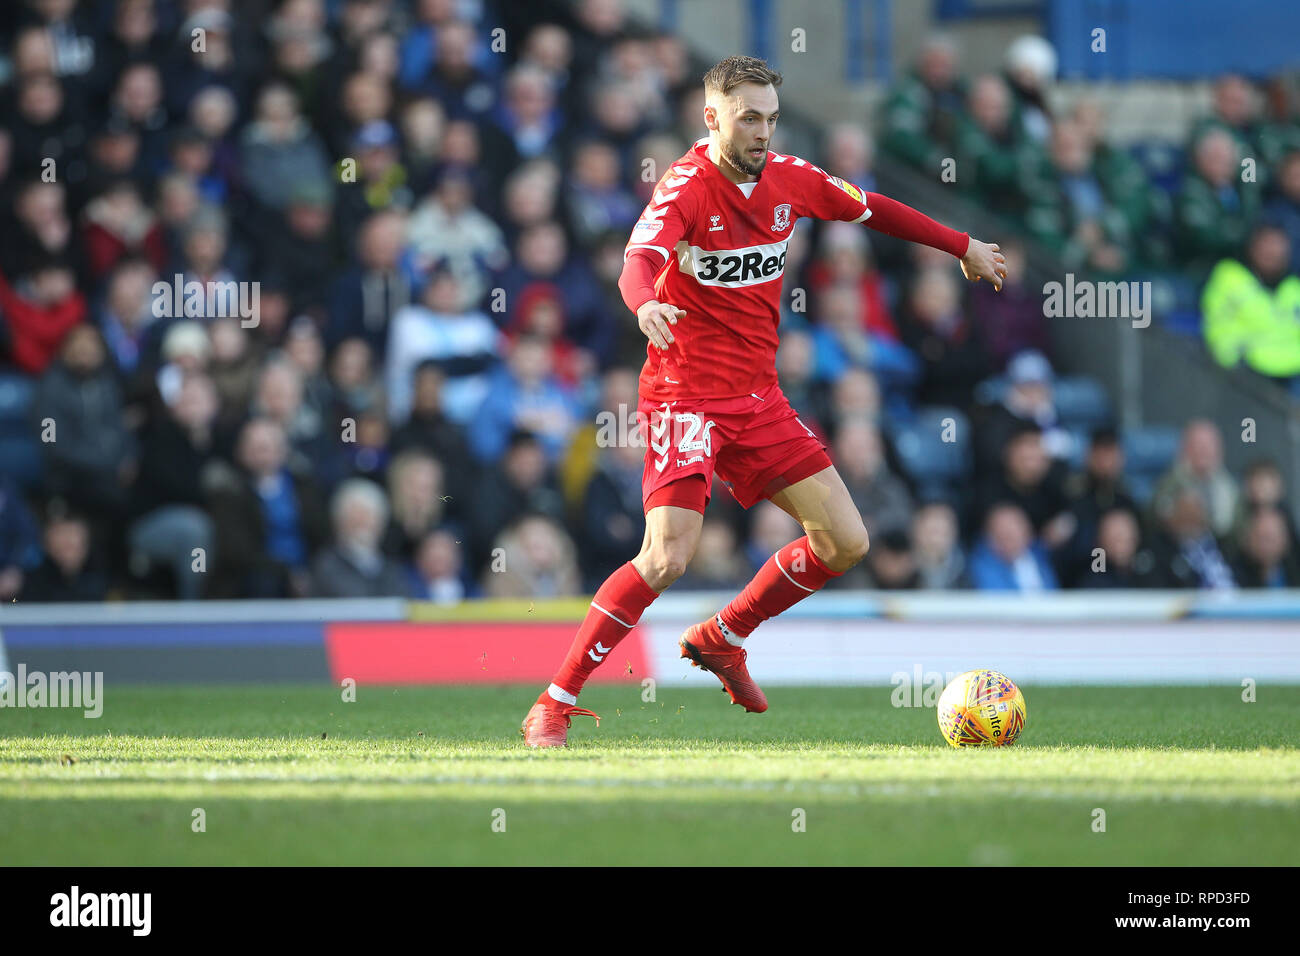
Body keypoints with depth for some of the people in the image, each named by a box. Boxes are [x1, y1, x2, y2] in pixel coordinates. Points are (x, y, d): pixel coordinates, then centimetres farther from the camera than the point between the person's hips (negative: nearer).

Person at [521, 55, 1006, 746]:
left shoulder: (787, 178, 4)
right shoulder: (687, 187, -16)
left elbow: (871, 210, 22)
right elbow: (640, 261, -35)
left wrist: (963, 247, 29)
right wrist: (647, 304, -58)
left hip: (759, 398, 7)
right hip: (685, 396, -7)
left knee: (845, 542, 3)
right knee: (667, 556, -22)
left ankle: (720, 638, 23)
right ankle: (554, 706, -12)